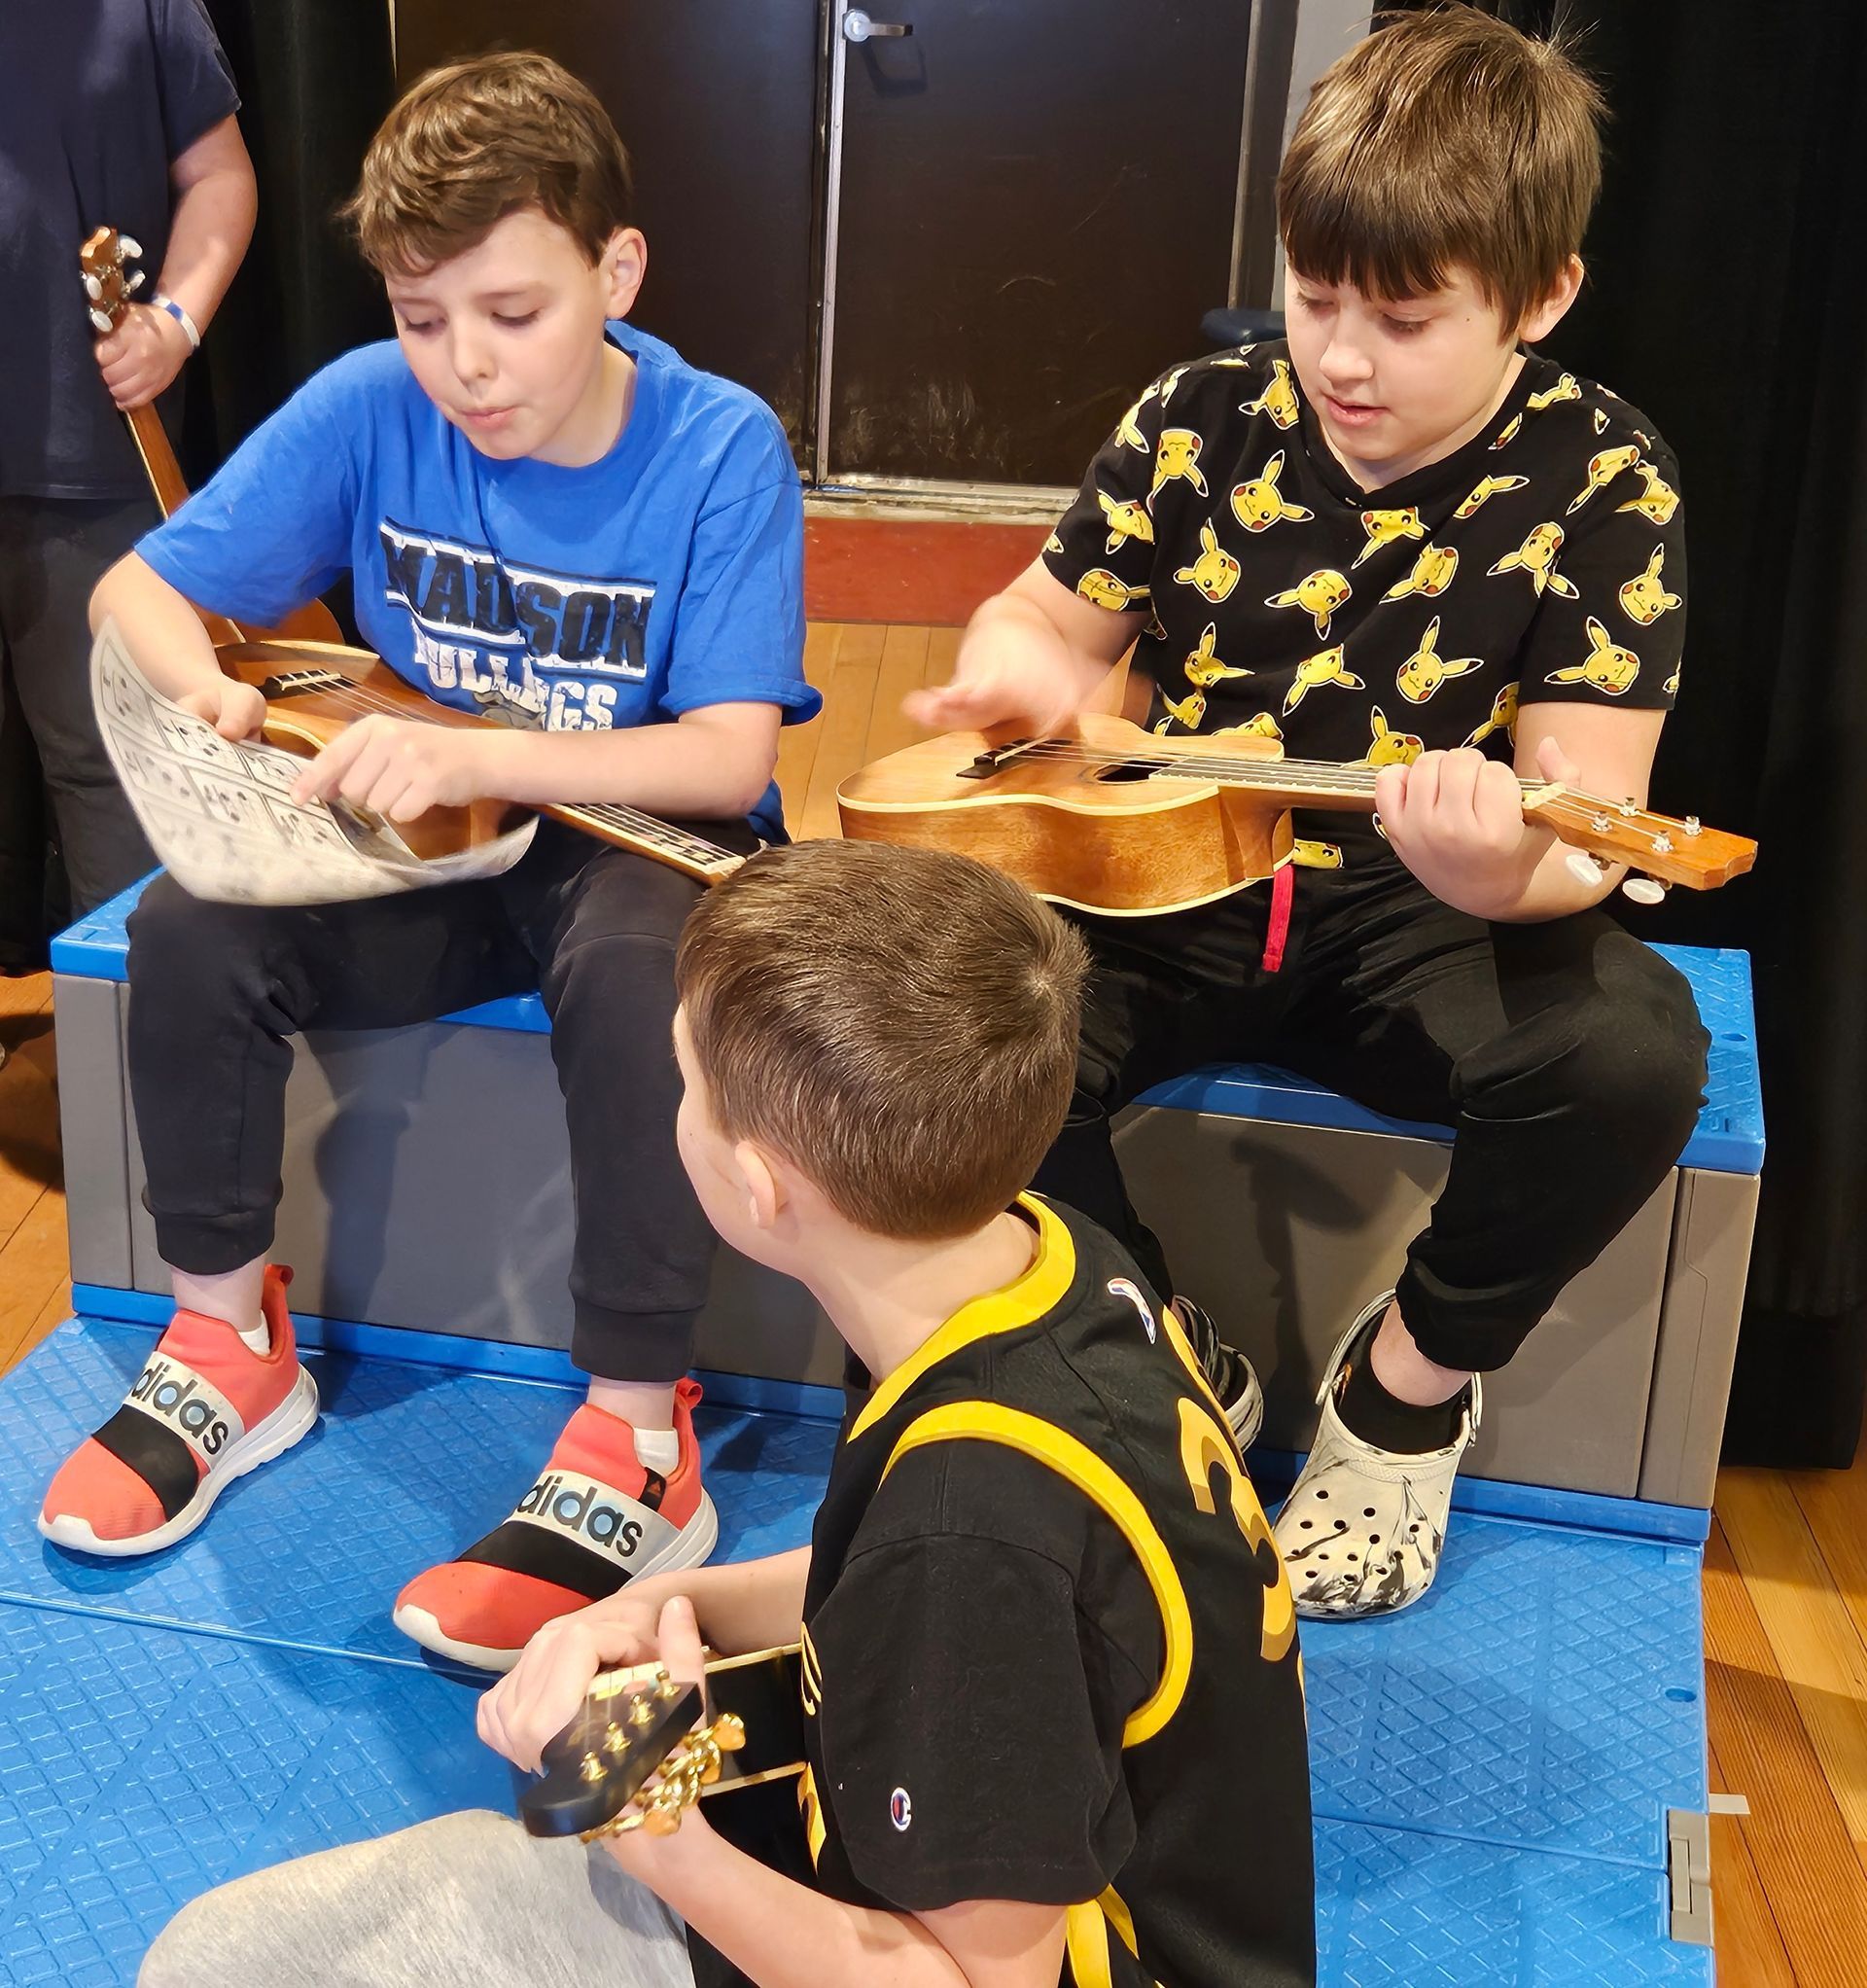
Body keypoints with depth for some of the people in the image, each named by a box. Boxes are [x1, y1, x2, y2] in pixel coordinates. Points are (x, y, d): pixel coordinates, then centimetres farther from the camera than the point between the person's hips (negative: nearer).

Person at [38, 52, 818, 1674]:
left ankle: (637, 1448, -26)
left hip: (634, 838, -3)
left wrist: (475, 757, -35)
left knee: (636, 965, -37)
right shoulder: (369, 409, -8)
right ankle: (230, 1346, 1)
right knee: (190, 929, -21)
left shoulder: (720, 450, -16)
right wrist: (201, 690, -22)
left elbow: (727, 755, -22)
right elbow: (138, 587, 1)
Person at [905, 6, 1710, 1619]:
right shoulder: (1200, 424, -2)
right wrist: (1023, 667, -15)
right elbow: (1053, 612, 12)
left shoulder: (1600, 486, -8)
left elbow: (1588, 813, -14)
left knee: (1631, 1050, -32)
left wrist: (1502, 868, -39)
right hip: (1177, 876, 2)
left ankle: (1409, 1382, -1)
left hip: (1423, 915, -1)